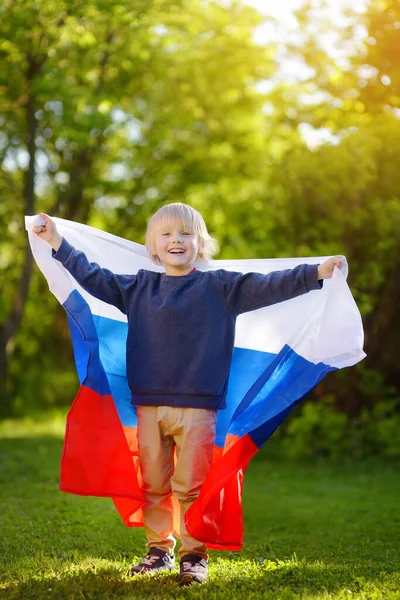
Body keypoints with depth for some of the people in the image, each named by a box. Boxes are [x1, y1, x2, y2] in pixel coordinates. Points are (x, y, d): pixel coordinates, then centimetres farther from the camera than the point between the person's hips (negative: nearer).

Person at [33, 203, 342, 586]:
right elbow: (92, 277, 21)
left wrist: (315, 274, -15)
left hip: (197, 407, -3)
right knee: (153, 484, 10)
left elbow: (266, 287, -5)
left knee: (191, 487, -2)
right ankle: (159, 550, 24)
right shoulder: (138, 287, 12)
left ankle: (194, 556, 9)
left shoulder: (219, 287, 2)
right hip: (148, 405, 4)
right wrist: (57, 244, 23)